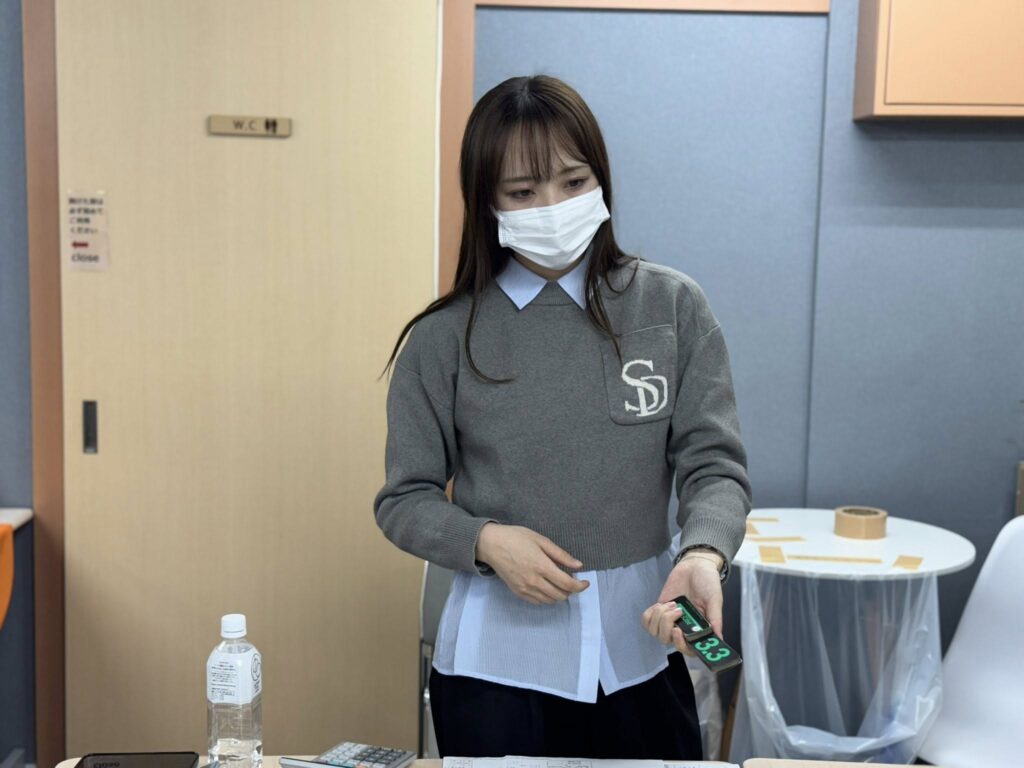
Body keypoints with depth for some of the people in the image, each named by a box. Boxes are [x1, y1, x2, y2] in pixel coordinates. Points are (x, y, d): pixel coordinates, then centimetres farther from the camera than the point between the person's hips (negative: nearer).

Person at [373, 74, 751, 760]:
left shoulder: (673, 307, -3)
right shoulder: (445, 339, -4)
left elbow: (714, 465, -4)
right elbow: (405, 500, 2)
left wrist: (704, 555, -24)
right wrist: (487, 541, -16)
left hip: (640, 649, 1)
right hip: (498, 656, -1)